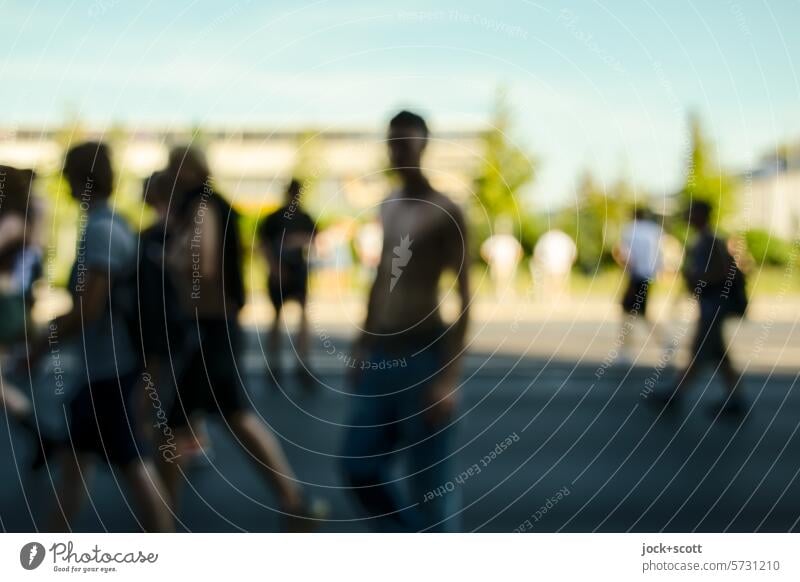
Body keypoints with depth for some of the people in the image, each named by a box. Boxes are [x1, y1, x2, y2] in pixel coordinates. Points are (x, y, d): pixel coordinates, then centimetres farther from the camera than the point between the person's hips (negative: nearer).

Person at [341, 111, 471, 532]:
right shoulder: (388, 209, 12)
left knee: (428, 481, 0)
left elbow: (463, 298, -14)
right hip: (381, 354, 8)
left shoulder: (446, 212, -10)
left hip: (424, 354, -7)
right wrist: (362, 344, 20)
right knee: (359, 464, 11)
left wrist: (449, 376, -19)